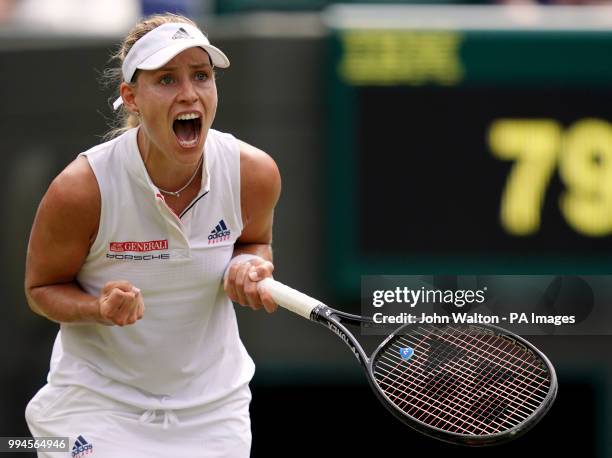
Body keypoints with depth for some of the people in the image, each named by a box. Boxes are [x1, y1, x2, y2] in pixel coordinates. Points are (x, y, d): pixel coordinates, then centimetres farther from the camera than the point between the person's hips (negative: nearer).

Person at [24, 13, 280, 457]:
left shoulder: (254, 174, -13)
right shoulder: (82, 189, -23)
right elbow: (41, 288, -7)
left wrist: (249, 266, -15)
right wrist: (101, 308, -29)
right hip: (98, 401, -3)